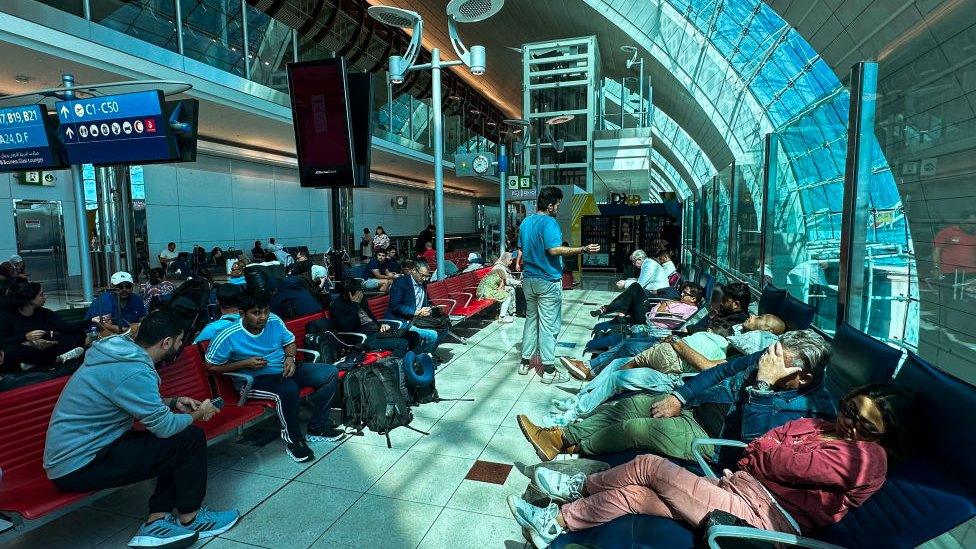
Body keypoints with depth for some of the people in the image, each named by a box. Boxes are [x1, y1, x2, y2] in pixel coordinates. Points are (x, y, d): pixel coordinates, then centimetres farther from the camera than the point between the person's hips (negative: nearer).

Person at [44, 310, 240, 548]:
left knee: (176, 443, 9)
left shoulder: (121, 349, 3)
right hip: (79, 467, -10)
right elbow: (165, 426, -21)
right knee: (191, 439, -11)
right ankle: (189, 517, 7)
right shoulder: (134, 372, -27)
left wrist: (173, 402, 11)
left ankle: (157, 521, 7)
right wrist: (199, 413, -3)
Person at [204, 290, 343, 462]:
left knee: (330, 373, -7)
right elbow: (211, 367, -6)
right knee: (289, 389, -39)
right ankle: (293, 440, -15)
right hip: (253, 381, -6)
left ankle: (318, 426, 1)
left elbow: (289, 341, 13)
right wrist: (245, 363, -16)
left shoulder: (274, 321, -4)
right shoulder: (228, 337, -15)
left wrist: (290, 357, -8)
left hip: (284, 371, 6)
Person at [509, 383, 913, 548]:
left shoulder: (868, 456, -9)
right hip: (739, 487, 8)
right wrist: (739, 469, -4)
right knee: (632, 493, -5)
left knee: (650, 466, -12)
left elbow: (781, 464, -13)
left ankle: (578, 486, 8)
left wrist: (762, 451, 6)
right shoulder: (822, 426, 16)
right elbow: (759, 446, 13)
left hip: (759, 516, -7)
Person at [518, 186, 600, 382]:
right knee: (549, 325, -1)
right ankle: (549, 370, 5)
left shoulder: (525, 222, 10)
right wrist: (584, 249, -26)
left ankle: (525, 361, 22)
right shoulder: (549, 222, -16)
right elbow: (554, 249, -28)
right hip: (548, 281, -8)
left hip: (529, 279, 8)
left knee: (531, 319, 17)